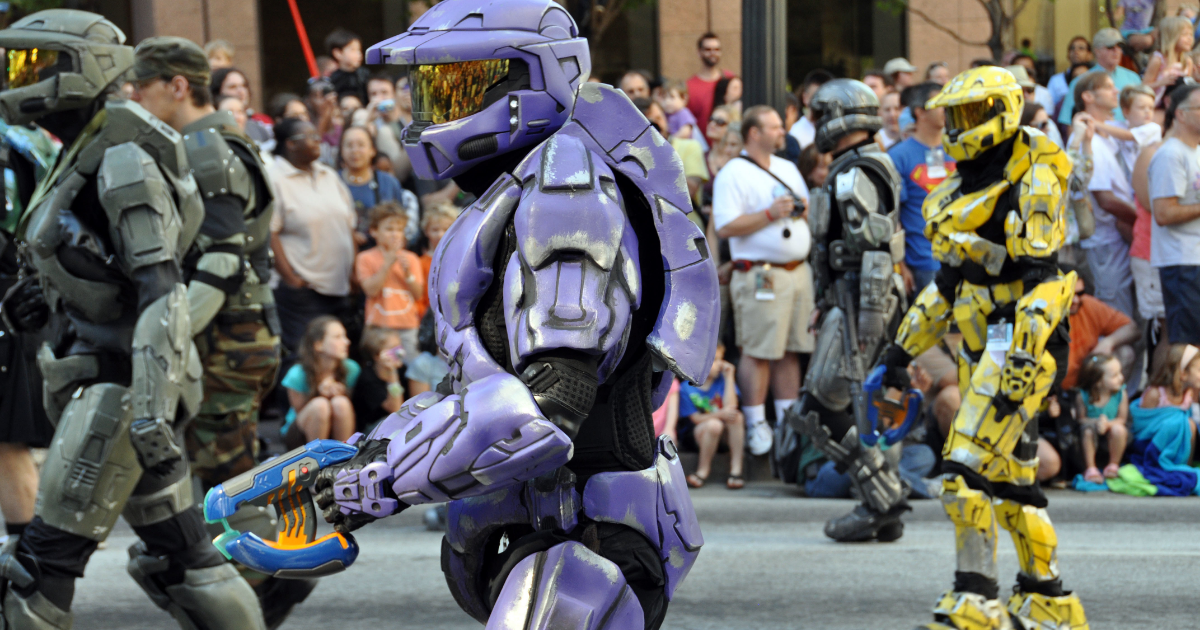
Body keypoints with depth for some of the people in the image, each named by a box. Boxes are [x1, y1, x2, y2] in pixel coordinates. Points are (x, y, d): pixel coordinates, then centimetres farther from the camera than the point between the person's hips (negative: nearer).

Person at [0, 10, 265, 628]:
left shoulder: (124, 163, -17)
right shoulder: (82, 157, 12)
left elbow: (161, 292, -24)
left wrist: (151, 409, -31)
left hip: (124, 377, -10)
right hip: (99, 364, 10)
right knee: (175, 554, 12)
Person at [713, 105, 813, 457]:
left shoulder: (788, 169, 19)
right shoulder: (733, 174, -6)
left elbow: (808, 211, 28)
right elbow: (726, 227, -15)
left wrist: (803, 210, 4)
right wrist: (771, 213, -17)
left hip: (798, 270, 7)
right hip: (761, 277, -7)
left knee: (791, 351, 9)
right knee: (758, 352, -7)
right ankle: (756, 425, -2)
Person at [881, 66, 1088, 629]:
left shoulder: (1031, 182, -10)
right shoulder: (962, 191, 17)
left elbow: (1042, 280, -18)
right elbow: (949, 282, 24)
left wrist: (1024, 355, -26)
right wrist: (903, 348, 24)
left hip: (1021, 343, -9)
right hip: (981, 348, 9)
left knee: (967, 466, -15)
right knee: (1010, 478, 11)